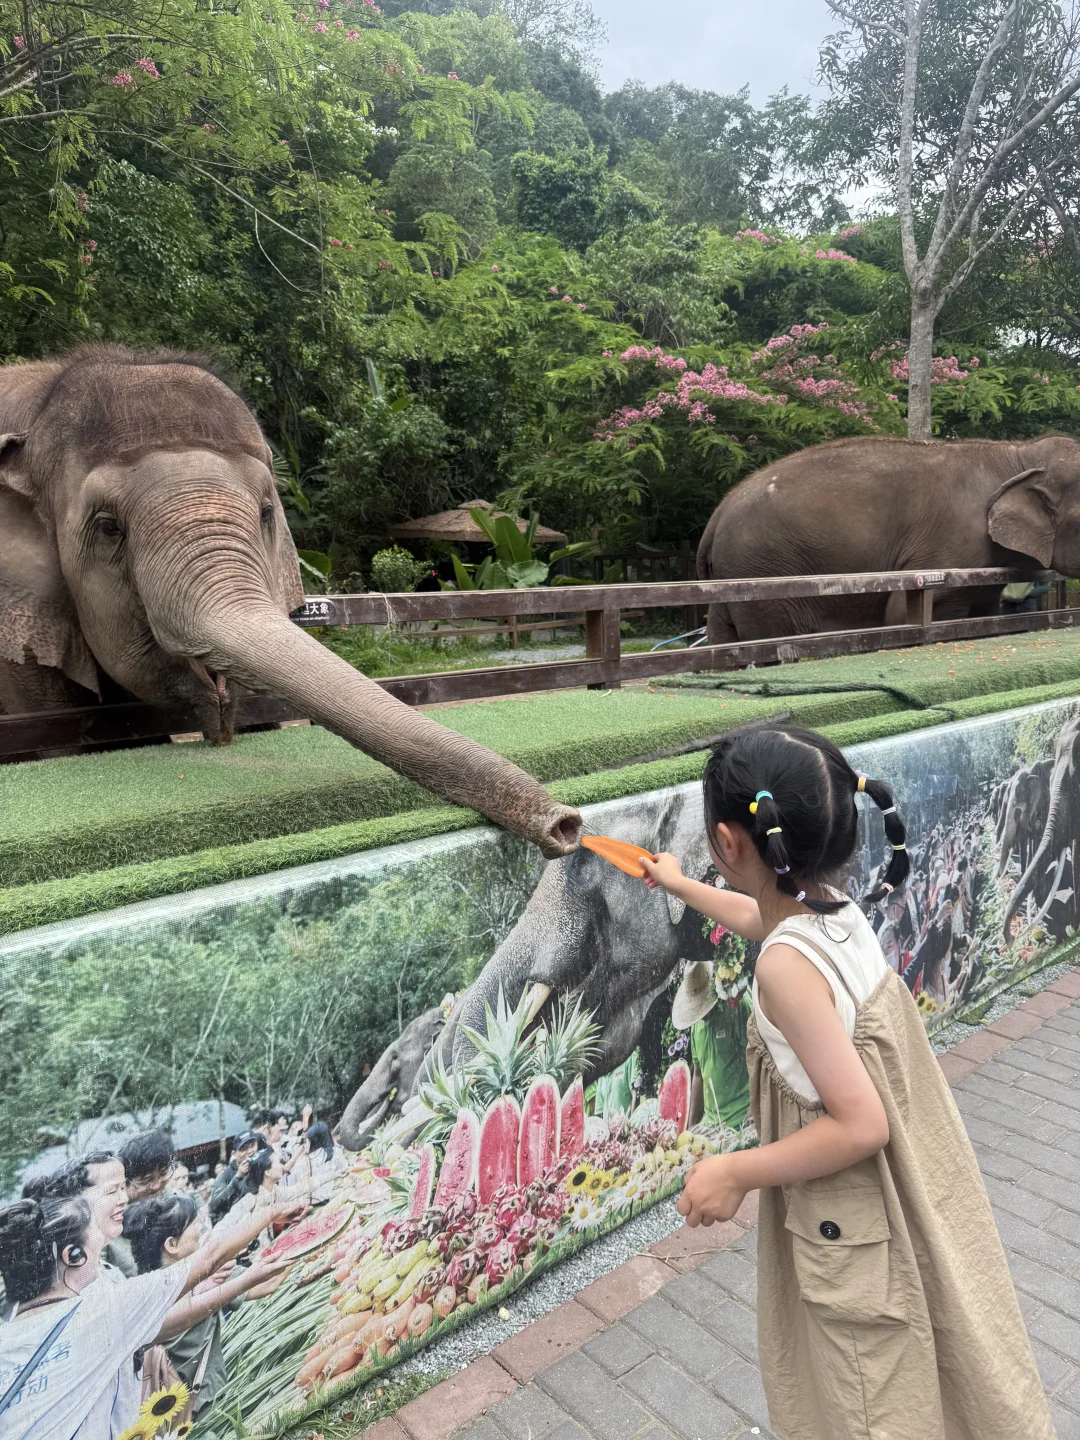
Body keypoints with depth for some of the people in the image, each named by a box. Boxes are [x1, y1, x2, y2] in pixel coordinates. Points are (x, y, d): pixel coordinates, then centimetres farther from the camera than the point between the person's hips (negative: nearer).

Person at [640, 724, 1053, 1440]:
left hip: (857, 1230, -8)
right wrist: (679, 884, 32)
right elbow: (757, 913, 16)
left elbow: (860, 1125, -30)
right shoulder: (832, 906, -8)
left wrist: (736, 1173, -19)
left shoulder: (787, 965, -33)